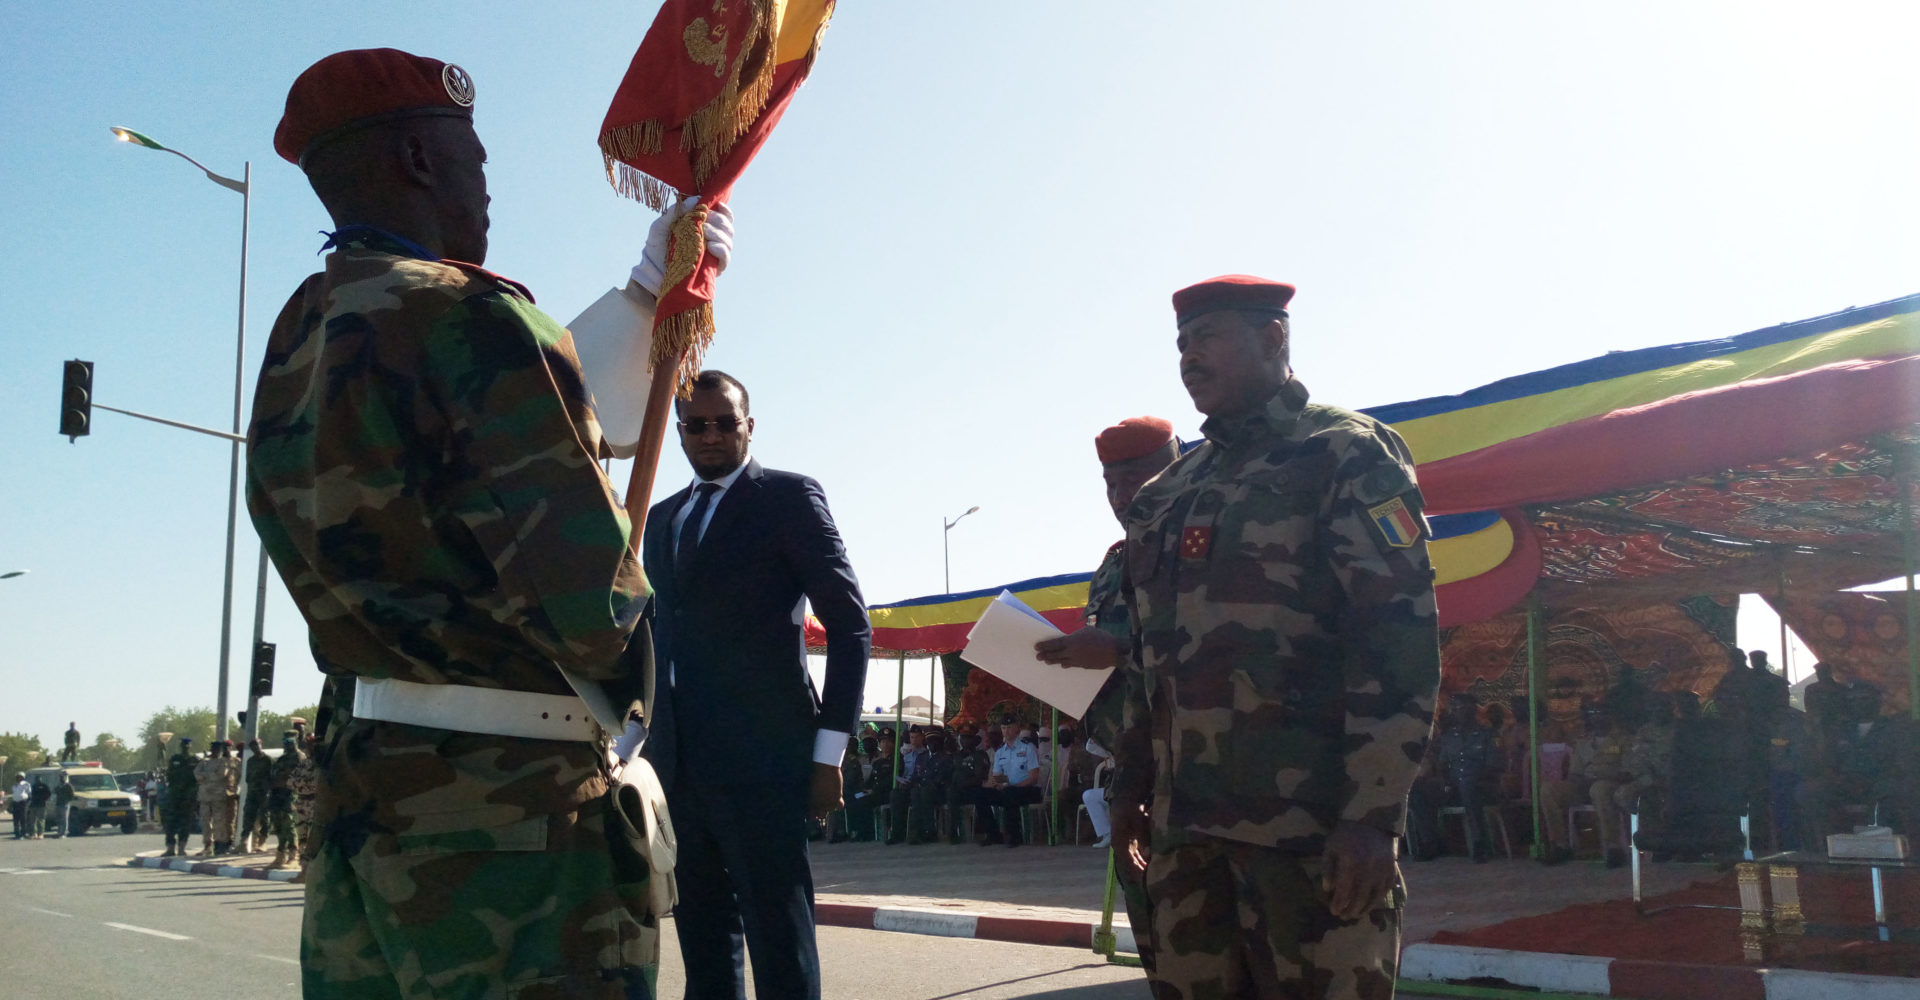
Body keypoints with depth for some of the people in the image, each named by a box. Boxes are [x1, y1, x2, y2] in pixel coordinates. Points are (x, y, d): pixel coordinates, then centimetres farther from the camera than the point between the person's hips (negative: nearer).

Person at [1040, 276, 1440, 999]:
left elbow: (1400, 639, -11)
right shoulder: (1169, 490, 20)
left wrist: (1372, 815, -18)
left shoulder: (1347, 456, -1)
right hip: (1187, 826, 7)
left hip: (1311, 825, -6)